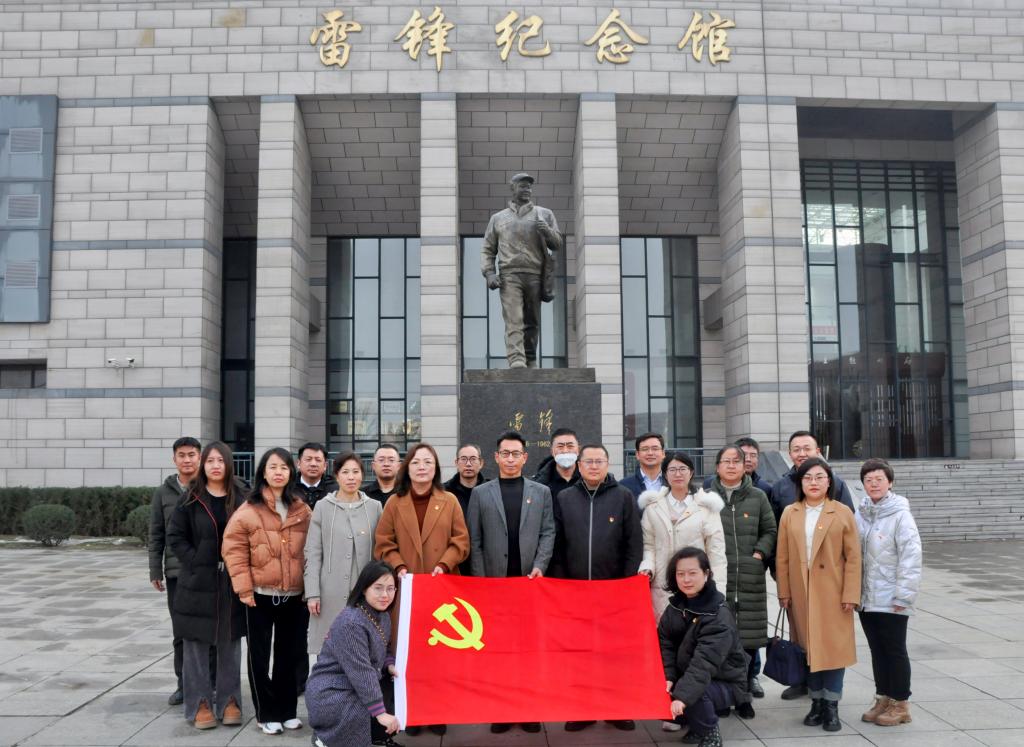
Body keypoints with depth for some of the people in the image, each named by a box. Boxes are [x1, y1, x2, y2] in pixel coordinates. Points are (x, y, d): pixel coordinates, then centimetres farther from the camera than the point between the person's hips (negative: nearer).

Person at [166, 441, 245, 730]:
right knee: (196, 644, 4)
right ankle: (200, 703, 14)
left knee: (229, 643, 8)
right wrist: (195, 562, -11)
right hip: (197, 581, -1)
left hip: (232, 582, 1)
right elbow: (175, 536, -2)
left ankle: (229, 700, 18)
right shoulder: (191, 498, -1)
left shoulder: (239, 498, 3)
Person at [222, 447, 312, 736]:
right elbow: (234, 550, -8)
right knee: (260, 656, 7)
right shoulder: (248, 510, -7)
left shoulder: (302, 511, 5)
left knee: (289, 655, 13)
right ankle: (267, 714, 20)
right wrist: (244, 588, -12)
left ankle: (287, 711, 26)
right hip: (260, 594, -3)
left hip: (295, 595, 3)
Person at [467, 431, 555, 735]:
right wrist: (480, 580, -3)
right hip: (494, 581, 0)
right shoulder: (480, 493, 6)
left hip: (530, 581, 1)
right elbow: (474, 540, 4)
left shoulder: (541, 492, 8)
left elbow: (548, 533, 5)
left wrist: (540, 566, -10)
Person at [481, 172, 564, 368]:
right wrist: (489, 273, -1)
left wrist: (548, 232, -7)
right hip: (509, 276, -1)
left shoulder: (545, 214, 18)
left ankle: (530, 363, 14)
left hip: (536, 276, 2)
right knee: (514, 322, -15)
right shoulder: (498, 218, 18)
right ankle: (517, 363, -25)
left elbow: (558, 245, 14)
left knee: (532, 323, 3)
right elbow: (487, 250, 16)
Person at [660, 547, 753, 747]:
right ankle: (697, 724, 12)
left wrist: (683, 696, -43)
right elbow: (665, 644, -5)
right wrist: (668, 677, -21)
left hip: (724, 682, -6)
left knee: (693, 696, -35)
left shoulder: (719, 616, -25)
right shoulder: (675, 606, -3)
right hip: (686, 676, 7)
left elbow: (704, 662, -34)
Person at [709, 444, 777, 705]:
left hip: (750, 578, 1)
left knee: (749, 636, 1)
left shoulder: (758, 497, 11)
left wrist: (760, 553, 0)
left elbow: (770, 530, 14)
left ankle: (746, 687, 14)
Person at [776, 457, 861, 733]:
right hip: (801, 593, 2)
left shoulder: (843, 513, -2)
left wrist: (850, 594, -8)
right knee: (808, 647, 9)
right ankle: (816, 701, 21)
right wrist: (784, 592, 1)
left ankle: (831, 705, 13)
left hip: (833, 593, -2)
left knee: (833, 647, 2)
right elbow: (782, 557, 4)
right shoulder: (789, 513, 4)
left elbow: (853, 557, -3)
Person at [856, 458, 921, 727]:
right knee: (877, 650, 15)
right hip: (867, 598, 6)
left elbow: (911, 557, -14)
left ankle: (900, 705, 18)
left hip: (891, 600, -5)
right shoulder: (861, 514, 5)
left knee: (895, 651, 6)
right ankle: (883, 699, 27)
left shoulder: (900, 515, -12)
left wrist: (903, 595, -16)